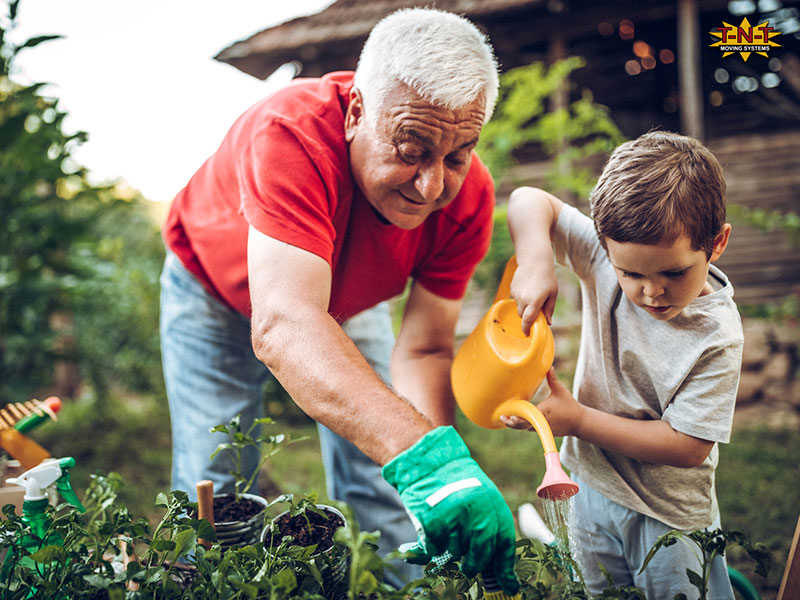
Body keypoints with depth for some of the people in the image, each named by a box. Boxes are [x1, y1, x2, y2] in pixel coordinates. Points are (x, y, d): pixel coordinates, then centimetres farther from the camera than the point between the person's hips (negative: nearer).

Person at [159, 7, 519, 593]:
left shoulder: (468, 195, -29)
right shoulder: (291, 133, -43)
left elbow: (423, 350, -25)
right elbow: (282, 325, -54)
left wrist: (443, 478, -41)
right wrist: (425, 455, -65)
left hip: (348, 296, 3)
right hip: (217, 289, -2)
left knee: (385, 489, 0)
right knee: (213, 492, -5)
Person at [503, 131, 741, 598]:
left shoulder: (716, 335, -26)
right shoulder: (609, 254, -16)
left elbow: (687, 446, -23)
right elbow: (530, 201, -11)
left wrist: (578, 420, -25)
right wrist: (536, 261, -30)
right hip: (592, 486, 5)